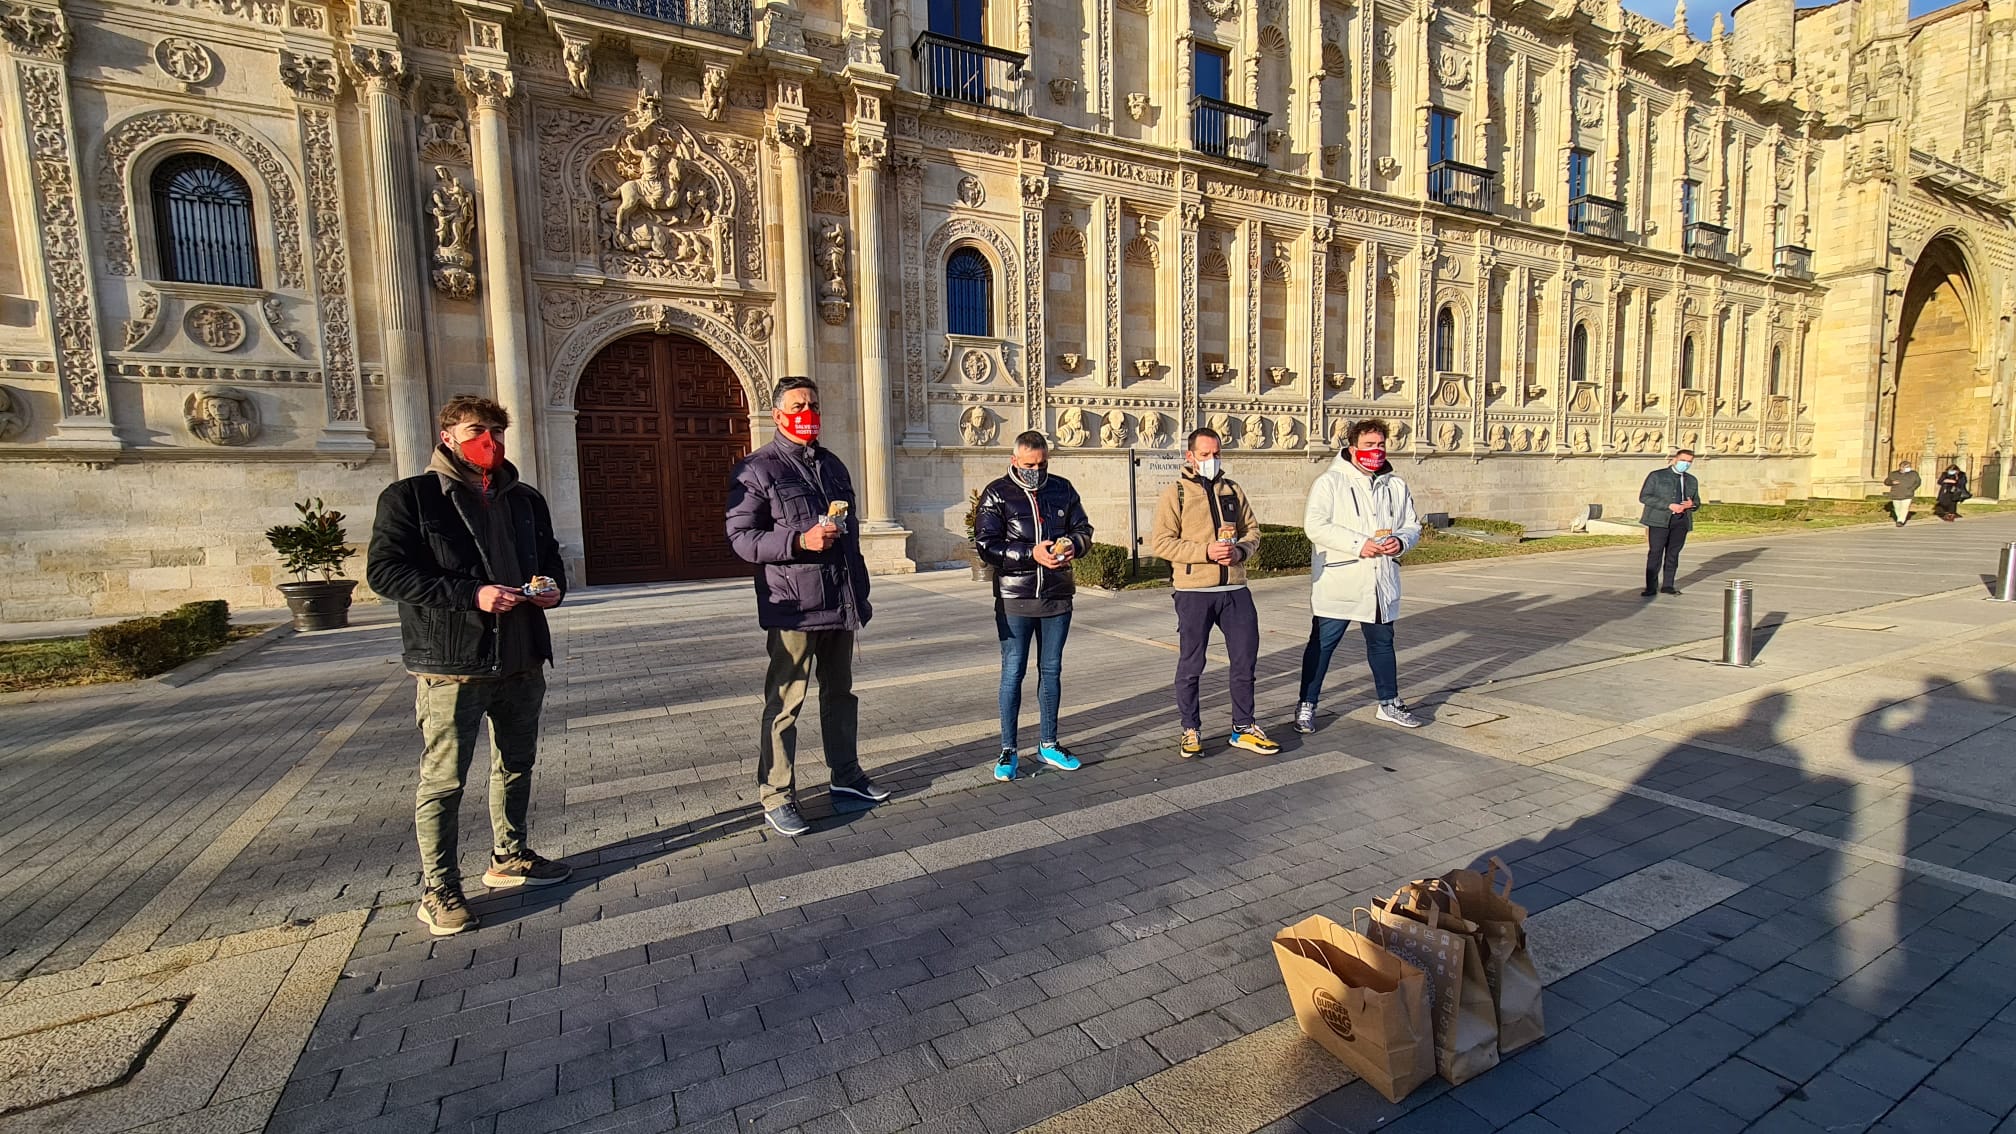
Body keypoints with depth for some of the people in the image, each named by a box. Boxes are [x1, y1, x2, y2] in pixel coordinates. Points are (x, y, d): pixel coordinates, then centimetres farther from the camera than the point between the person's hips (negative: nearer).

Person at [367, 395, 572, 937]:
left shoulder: (525, 499, 13)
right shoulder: (409, 497, -5)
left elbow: (550, 558, 23)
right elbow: (384, 570, -13)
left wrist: (553, 586, -1)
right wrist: (471, 595, -23)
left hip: (521, 661, 6)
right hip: (450, 666, -6)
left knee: (516, 766, 17)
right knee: (443, 781, 1)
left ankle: (508, 858, 35)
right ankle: (438, 890, 16)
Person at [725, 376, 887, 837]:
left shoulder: (832, 464, 16)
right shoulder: (756, 469, -5)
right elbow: (740, 536, -11)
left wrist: (860, 594, 17)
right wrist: (799, 542, -23)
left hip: (840, 604, 7)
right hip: (793, 607, -7)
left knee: (840, 693, 16)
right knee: (785, 704, -2)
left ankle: (845, 779, 31)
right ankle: (776, 798, 12)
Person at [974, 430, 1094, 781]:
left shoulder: (1062, 489, 7)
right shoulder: (997, 494, -4)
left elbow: (1084, 529, 13)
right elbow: (986, 545, -11)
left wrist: (1073, 544, -10)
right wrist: (1032, 554, -20)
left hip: (1057, 596, 4)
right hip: (1015, 599, -4)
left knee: (1051, 670, 12)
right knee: (1013, 672, 2)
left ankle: (1049, 744, 26)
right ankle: (1009, 749, 14)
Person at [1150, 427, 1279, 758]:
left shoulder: (1234, 490, 12)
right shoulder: (1175, 493, -2)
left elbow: (1252, 530, 15)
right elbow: (1160, 542, -9)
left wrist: (1241, 550, -8)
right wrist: (1205, 552, -18)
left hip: (1235, 589, 5)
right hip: (1193, 592, -4)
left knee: (1246, 659, 10)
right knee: (1191, 665, 5)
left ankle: (1243, 728, 26)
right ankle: (1190, 730, 21)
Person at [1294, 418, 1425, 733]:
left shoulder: (1396, 485, 11)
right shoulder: (1330, 482, -7)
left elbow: (1413, 526, 15)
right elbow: (1315, 526, -18)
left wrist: (1401, 541, -8)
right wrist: (1359, 544, -23)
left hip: (1381, 583, 6)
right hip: (1337, 583, -6)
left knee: (1382, 642, 18)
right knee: (1322, 643, 2)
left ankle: (1389, 703, 34)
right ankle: (1306, 706, 12)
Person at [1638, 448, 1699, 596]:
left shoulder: (1692, 480, 16)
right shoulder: (1656, 475, 1)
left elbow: (1697, 502, 22)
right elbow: (1644, 497, -7)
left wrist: (1691, 504, -5)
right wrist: (1669, 505, -16)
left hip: (1681, 521, 5)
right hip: (1659, 520, -4)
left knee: (1673, 554, 5)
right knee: (1655, 553, -6)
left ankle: (1668, 585, 12)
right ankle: (1651, 587, -3)